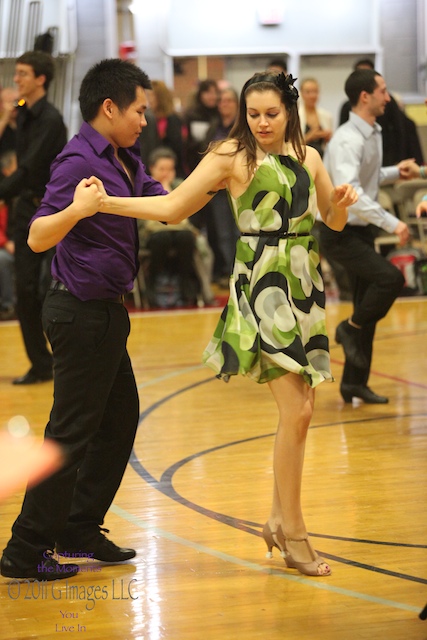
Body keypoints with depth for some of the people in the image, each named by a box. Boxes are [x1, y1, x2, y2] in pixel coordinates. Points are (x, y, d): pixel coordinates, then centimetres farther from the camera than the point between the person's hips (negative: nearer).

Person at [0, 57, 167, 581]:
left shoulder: (124, 159, 10)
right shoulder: (79, 161, -18)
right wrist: (77, 209, -45)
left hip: (105, 312, 10)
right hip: (82, 312, -10)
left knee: (120, 420, 16)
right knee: (71, 431, -6)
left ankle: (80, 529, 26)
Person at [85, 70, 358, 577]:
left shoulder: (306, 156, 11)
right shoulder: (232, 156, -5)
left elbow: (334, 221, 18)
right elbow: (172, 207, -8)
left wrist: (343, 202, -4)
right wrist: (106, 203, -17)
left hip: (304, 286, 6)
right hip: (262, 288, -6)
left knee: (300, 409, 8)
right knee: (296, 411, -10)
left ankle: (280, 520, 23)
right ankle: (293, 535, 0)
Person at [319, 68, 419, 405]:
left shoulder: (374, 133, 7)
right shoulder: (347, 140, -21)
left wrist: (394, 172, 6)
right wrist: (391, 223, -34)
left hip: (362, 230, 9)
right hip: (340, 233, -9)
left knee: (368, 307, 9)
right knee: (390, 278, -24)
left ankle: (354, 384, 18)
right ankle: (351, 329, 0)